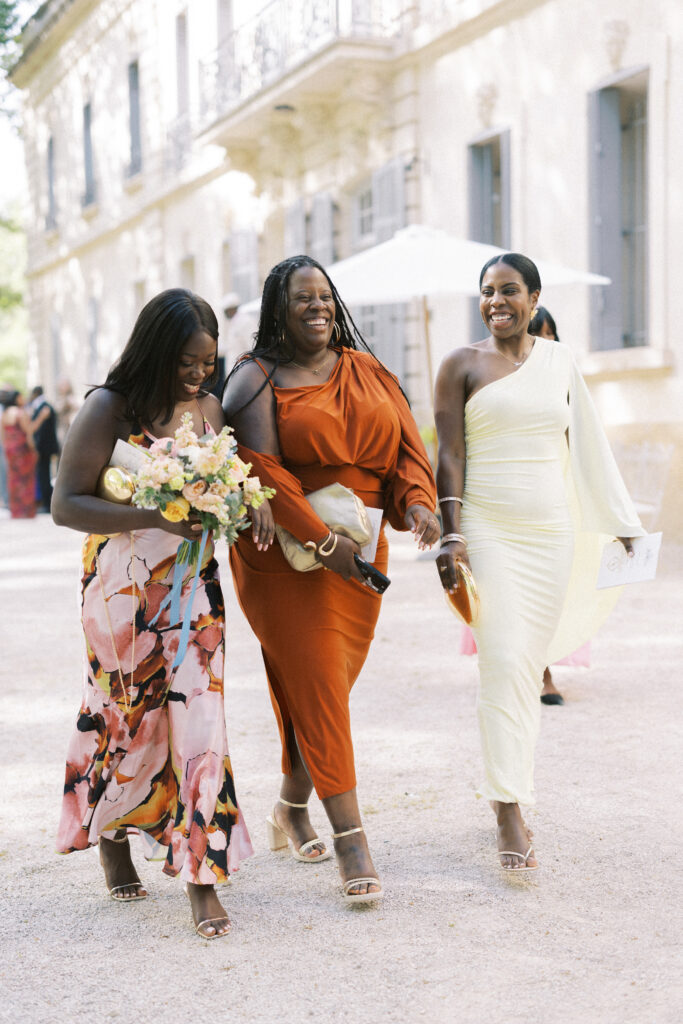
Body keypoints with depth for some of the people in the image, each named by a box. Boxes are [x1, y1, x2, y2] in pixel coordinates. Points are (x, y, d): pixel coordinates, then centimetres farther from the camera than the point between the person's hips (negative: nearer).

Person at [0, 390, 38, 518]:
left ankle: (15, 511, 14)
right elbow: (28, 432, -14)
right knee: (26, 480, -2)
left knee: (14, 480, 11)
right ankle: (27, 511, -1)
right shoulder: (21, 412, -13)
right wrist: (32, 449, -9)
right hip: (23, 449, -7)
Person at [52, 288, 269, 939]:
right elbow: (66, 505, -15)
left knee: (197, 719, -4)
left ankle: (201, 877, 2)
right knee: (128, 722, 8)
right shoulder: (108, 409, -10)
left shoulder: (207, 408, 5)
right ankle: (109, 836, 36)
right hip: (123, 589, -3)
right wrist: (158, 517, -26)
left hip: (192, 587, 4)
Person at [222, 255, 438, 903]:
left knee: (324, 687, 10)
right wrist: (323, 540, -20)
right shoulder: (257, 378, -4)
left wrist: (417, 500, -12)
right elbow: (262, 469, -14)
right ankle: (350, 841, -5)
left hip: (361, 551, 5)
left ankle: (291, 809, 30)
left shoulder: (366, 370, 12)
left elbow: (406, 443, 8)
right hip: (286, 554, -5)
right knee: (315, 685, -7)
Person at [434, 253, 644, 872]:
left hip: (552, 531, 3)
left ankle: (512, 791, 20)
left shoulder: (559, 361, 11)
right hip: (487, 529, -3)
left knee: (530, 665, 6)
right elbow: (450, 455, -3)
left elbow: (587, 447, 16)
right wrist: (451, 535, -13)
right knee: (504, 662, -13)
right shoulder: (463, 365, 2)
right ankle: (510, 818, -12)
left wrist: (621, 520, 17)